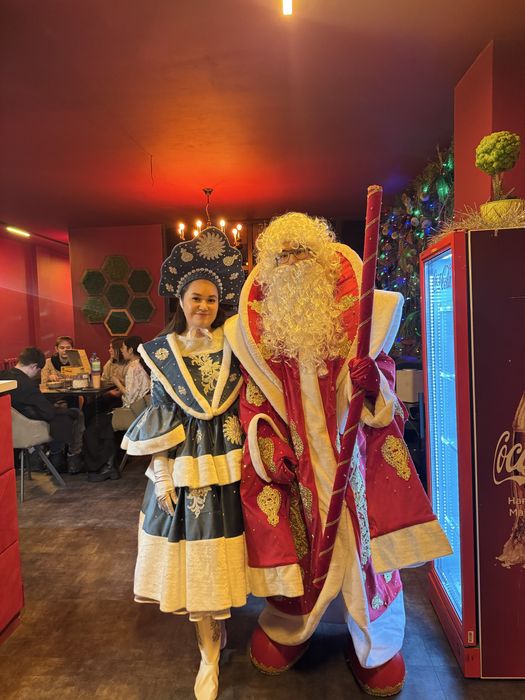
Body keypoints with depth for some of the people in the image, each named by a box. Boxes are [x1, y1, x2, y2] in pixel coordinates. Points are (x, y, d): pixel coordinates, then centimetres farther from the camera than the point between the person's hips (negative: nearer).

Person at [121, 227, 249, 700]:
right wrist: (162, 474, -4)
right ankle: (210, 653, 26)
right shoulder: (162, 352, 0)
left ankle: (214, 630, 36)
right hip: (182, 466, 0)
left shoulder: (234, 345, -1)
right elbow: (158, 417, 0)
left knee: (216, 552, 9)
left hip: (227, 462, 0)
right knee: (192, 557, 6)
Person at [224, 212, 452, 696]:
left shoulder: (355, 313, -3)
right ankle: (286, 632, 42)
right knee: (295, 543, 13)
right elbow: (253, 398, 1)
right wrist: (269, 446, -12)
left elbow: (385, 379, -1)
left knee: (362, 542, 9)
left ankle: (375, 648, 35)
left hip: (351, 452, 0)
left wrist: (371, 380, -23)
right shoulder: (258, 326, 0)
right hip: (294, 460, 1)